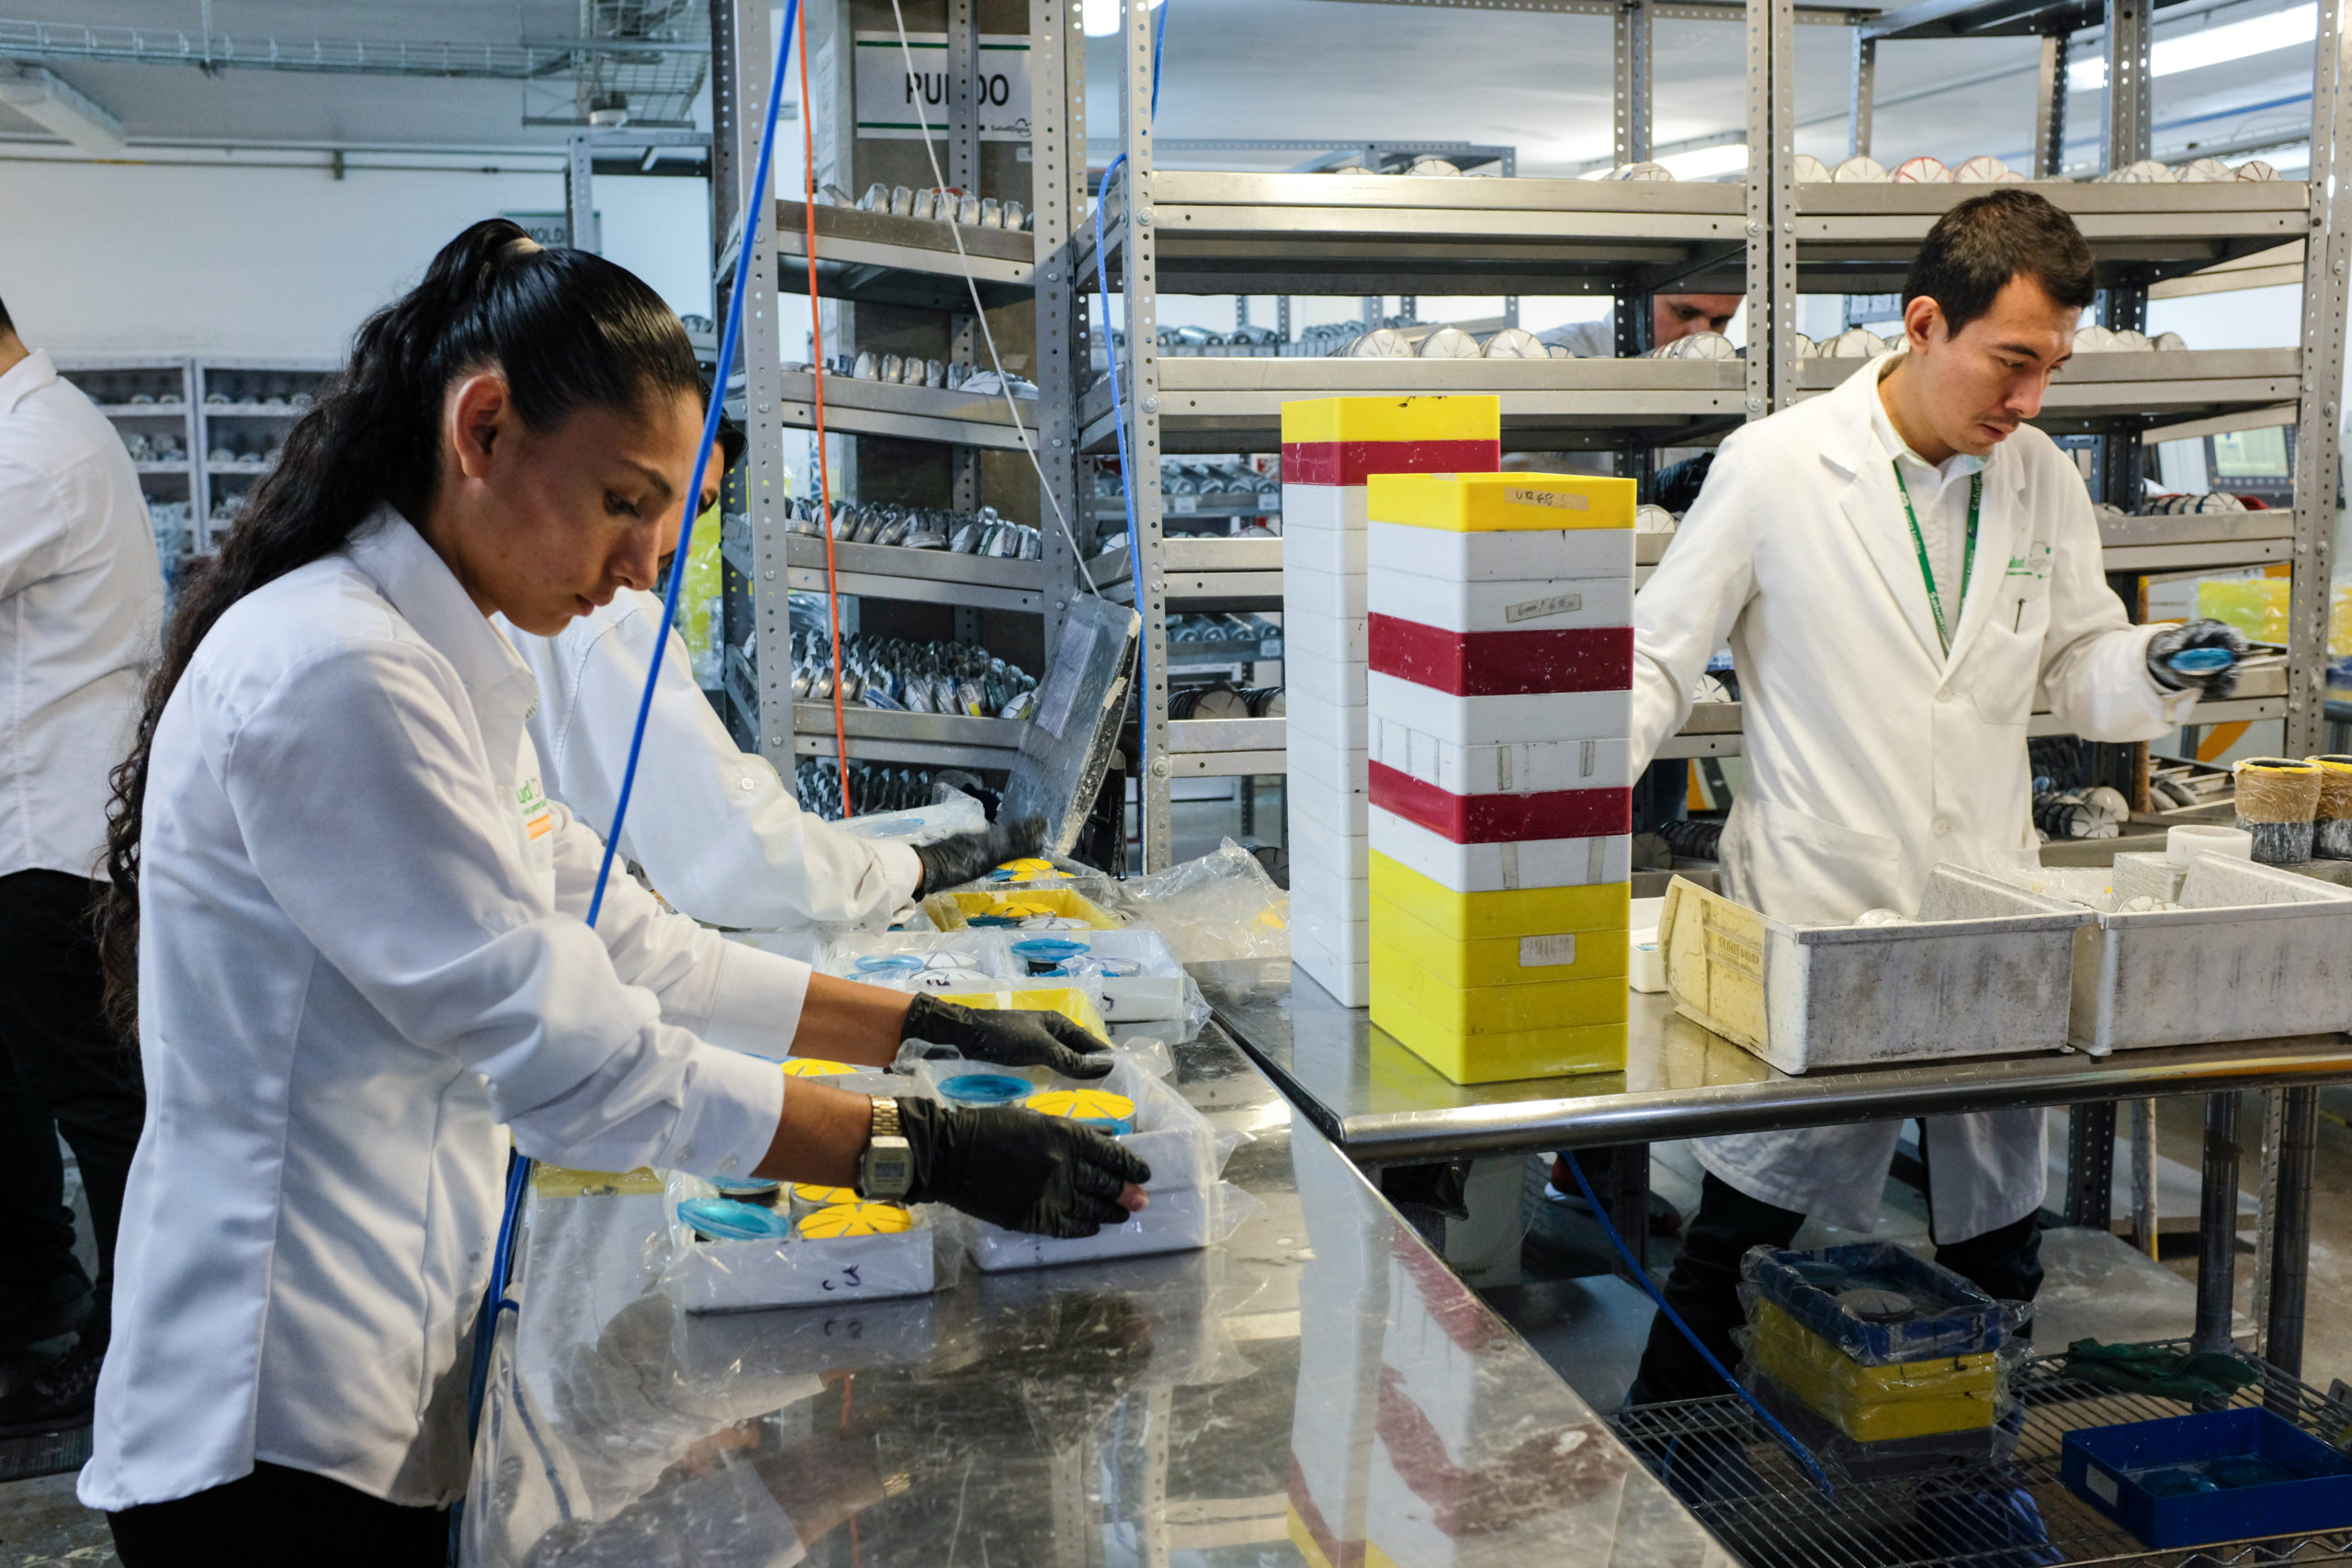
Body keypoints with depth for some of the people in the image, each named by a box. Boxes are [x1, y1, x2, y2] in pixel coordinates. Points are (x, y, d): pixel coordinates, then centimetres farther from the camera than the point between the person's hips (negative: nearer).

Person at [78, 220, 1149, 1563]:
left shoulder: (441, 670, 9)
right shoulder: (330, 674, -23)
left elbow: (619, 939, 10)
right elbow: (566, 1047, -25)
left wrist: (933, 1028, 6)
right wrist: (928, 1153, -23)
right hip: (284, 1441, -9)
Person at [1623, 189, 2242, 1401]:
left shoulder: (2043, 481, 6)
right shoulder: (1777, 465, -8)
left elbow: (2078, 671, 15)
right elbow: (1657, 657, -4)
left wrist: (2160, 667, -7)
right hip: (1814, 923, -5)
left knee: (1997, 1251, 16)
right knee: (1746, 1233, 3)